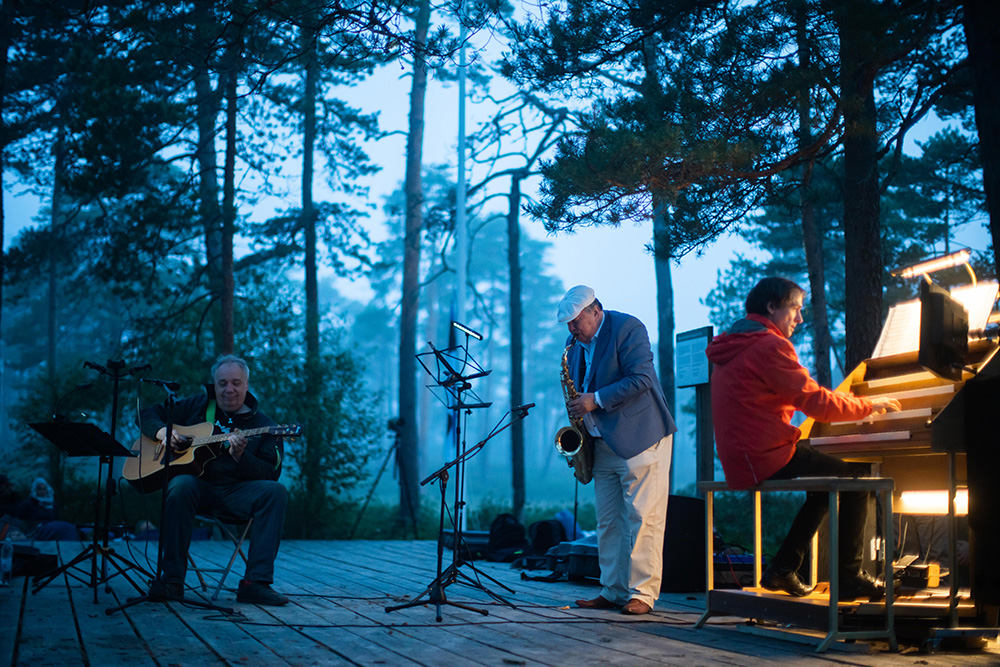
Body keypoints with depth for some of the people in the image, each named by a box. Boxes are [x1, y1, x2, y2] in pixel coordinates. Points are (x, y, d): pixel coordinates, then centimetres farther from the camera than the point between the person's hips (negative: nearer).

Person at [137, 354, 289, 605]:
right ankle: (171, 580, -33)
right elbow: (148, 414, 20)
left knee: (275, 492, -29)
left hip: (236, 491, 1)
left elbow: (271, 473, -3)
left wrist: (240, 456, -21)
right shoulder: (196, 406, 16)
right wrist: (164, 432, -2)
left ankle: (256, 583, -33)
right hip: (197, 484, 0)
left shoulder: (262, 424, 9)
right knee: (181, 486, -37)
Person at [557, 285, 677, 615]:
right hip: (603, 445, 8)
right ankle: (614, 591, 12)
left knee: (642, 518, -8)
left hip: (639, 439, -8)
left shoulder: (628, 328, -9)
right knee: (608, 522, 8)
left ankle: (642, 593, -6)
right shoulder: (576, 344, 14)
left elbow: (641, 379, -18)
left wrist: (596, 400, -19)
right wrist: (578, 409, 6)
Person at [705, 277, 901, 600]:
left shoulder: (734, 347, 19)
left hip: (741, 461, 10)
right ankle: (849, 577, 3)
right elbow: (815, 402, -14)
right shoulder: (768, 345, -13)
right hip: (767, 460, -10)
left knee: (827, 482, 24)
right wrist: (868, 405, -1)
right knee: (856, 477, -1)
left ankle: (783, 568, 19)